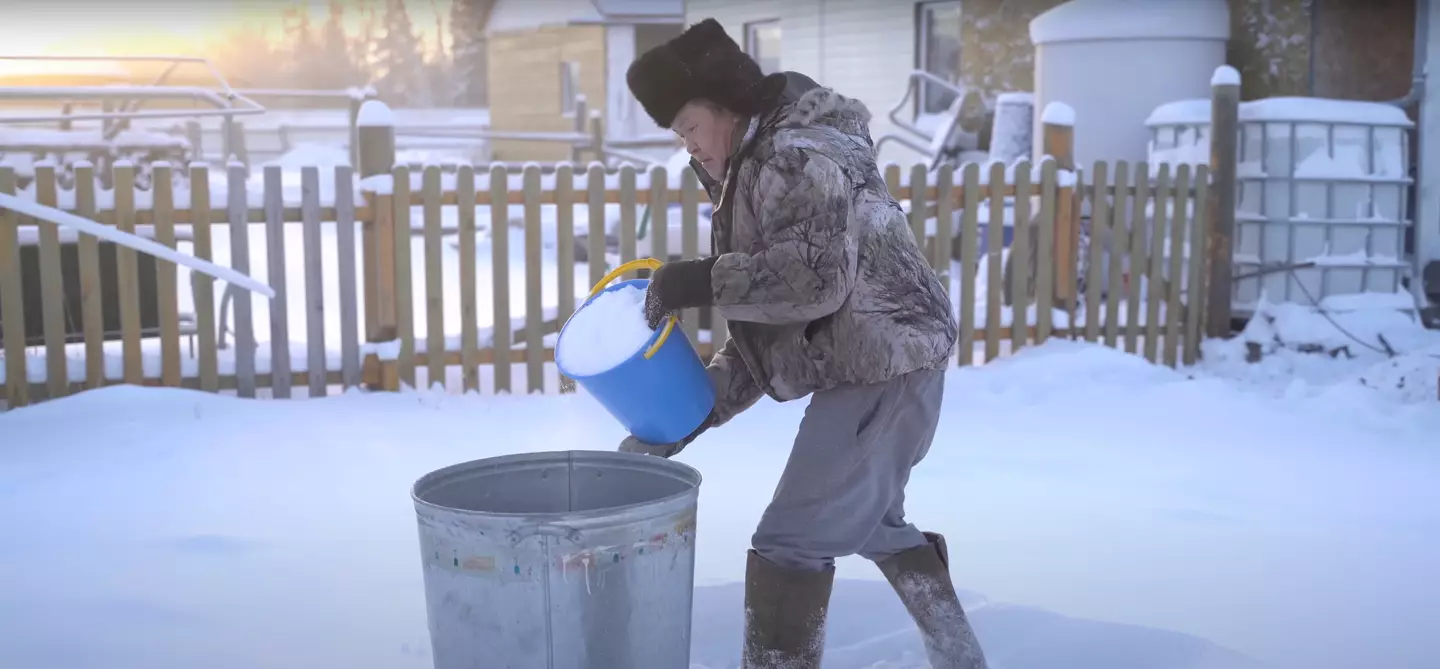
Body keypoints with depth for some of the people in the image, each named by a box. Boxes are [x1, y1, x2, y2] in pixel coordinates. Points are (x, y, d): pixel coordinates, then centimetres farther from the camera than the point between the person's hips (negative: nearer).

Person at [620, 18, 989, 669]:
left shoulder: (797, 155, -14)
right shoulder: (758, 171, 18)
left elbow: (819, 276, -27)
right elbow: (766, 326, 16)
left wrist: (705, 281, -24)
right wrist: (698, 407, 7)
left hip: (882, 366, -11)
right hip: (881, 367, 11)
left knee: (790, 541, -7)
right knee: (873, 523, 25)